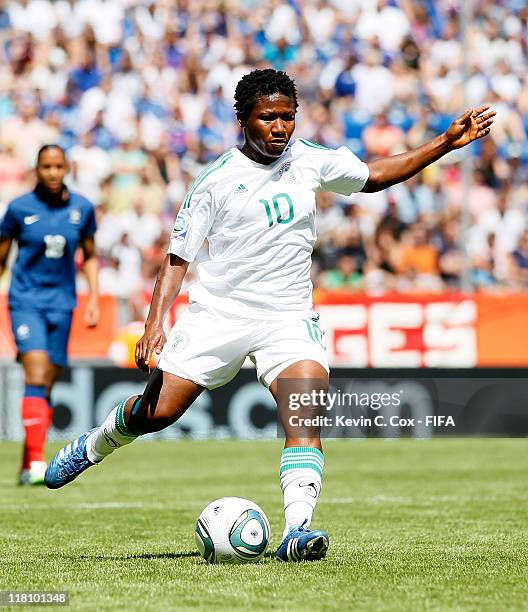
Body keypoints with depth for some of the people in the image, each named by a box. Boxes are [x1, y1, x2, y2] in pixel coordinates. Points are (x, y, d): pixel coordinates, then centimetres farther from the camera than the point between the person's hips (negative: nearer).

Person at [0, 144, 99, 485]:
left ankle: (27, 467, 13)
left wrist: (94, 298, 8)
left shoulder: (82, 209, 3)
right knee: (36, 376, -19)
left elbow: (90, 256, 17)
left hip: (61, 304, 3)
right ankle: (37, 460, -24)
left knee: (46, 387, 4)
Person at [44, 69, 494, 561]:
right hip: (217, 313, -2)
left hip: (288, 317, 2)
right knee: (157, 411, -1)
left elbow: (376, 175, 17)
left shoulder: (311, 160, 2)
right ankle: (92, 446, 32)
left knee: (305, 413, -23)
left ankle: (295, 530, -30)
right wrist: (155, 324, -17)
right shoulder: (217, 180, -8)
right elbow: (178, 256, -5)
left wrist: (446, 143, 11)